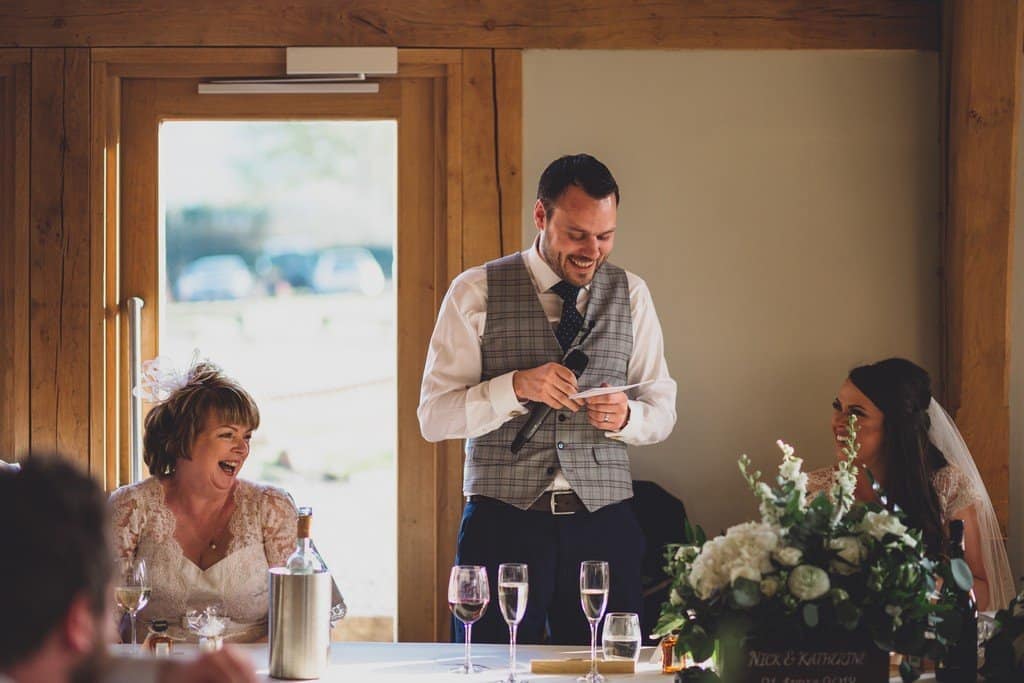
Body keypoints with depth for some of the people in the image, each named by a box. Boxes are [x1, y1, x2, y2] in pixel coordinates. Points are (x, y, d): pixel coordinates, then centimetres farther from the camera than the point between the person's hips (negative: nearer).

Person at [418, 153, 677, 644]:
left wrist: (625, 416, -10)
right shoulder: (475, 293, 0)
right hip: (503, 522, -2)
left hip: (602, 522, 2)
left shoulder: (631, 295, 10)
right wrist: (516, 386, -18)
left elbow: (662, 410, 13)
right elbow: (433, 416, -3)